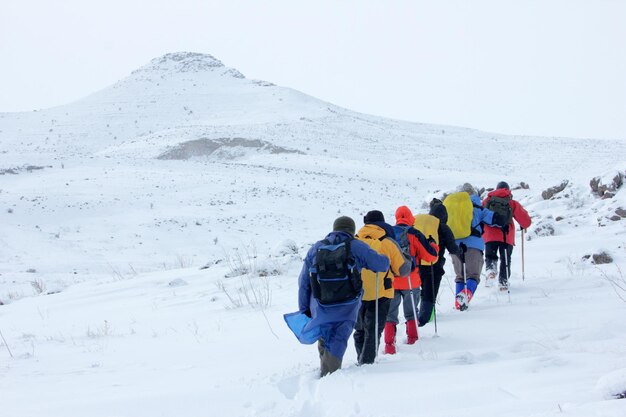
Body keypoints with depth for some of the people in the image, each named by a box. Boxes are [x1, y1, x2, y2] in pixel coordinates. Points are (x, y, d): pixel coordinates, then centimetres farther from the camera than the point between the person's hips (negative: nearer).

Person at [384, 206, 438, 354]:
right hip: (410, 281, -1)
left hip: (390, 280, 1)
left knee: (390, 314, 5)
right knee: (411, 313, 18)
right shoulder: (414, 234, -6)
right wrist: (434, 245, 16)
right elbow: (430, 255, -5)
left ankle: (389, 344, -7)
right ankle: (412, 339, 25)